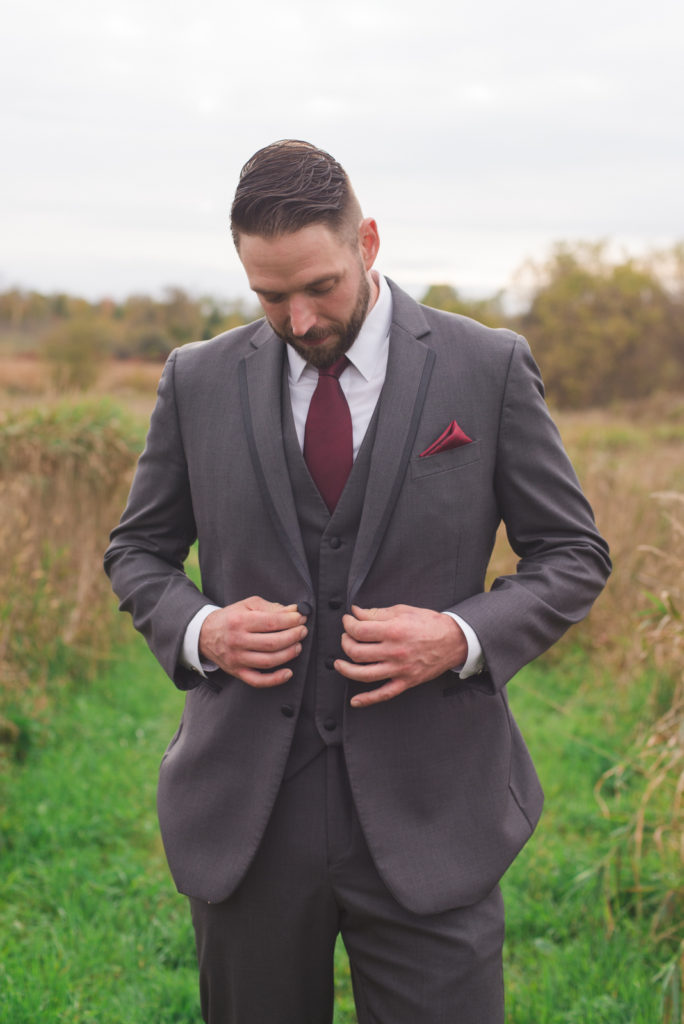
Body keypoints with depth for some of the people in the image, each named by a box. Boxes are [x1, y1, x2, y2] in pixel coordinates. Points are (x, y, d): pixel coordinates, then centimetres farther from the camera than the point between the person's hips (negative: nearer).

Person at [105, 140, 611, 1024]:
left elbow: (574, 556, 3)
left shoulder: (490, 369, -2)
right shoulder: (197, 380, 4)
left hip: (426, 814, -2)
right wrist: (198, 629, -8)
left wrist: (463, 637, -15)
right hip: (246, 813, 2)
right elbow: (137, 551, 13)